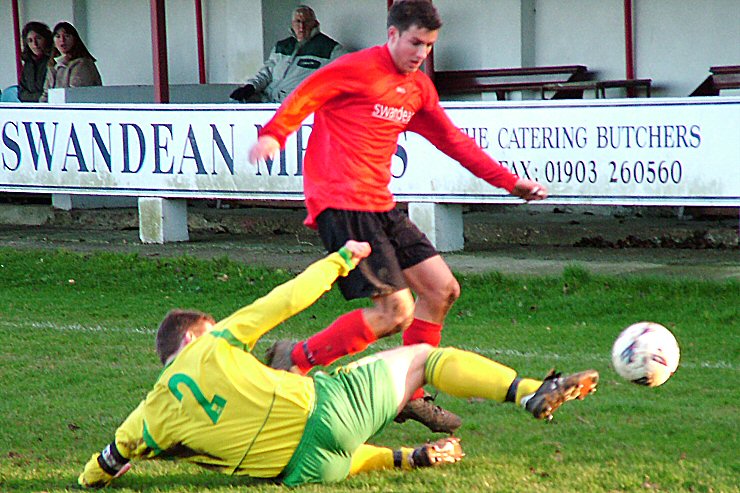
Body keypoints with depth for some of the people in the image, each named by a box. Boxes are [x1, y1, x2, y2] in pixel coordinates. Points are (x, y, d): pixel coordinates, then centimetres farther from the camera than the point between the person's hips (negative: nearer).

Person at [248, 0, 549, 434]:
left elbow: (453, 140, 26)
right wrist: (273, 135, -32)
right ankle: (295, 360, -6)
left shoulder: (418, 88, 17)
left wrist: (509, 181, 24)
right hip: (343, 204, -9)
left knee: (442, 289, 8)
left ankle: (410, 397, 18)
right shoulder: (358, 69, -7)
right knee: (396, 313, -16)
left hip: (380, 206, 9)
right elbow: (303, 98, -12)